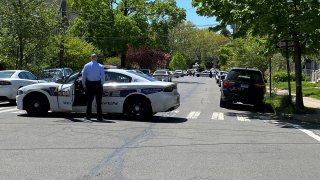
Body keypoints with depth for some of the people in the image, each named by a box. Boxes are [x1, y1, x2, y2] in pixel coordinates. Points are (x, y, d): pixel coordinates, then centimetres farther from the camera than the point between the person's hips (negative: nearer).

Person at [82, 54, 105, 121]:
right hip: (98, 84, -2)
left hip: (89, 84, 2)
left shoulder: (86, 66, 2)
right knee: (98, 101, 2)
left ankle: (88, 116, 9)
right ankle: (99, 117, 2)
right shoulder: (100, 66, -4)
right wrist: (101, 84, 7)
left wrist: (84, 84, 13)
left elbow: (83, 76, 5)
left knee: (89, 101, 9)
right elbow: (103, 77, -4)